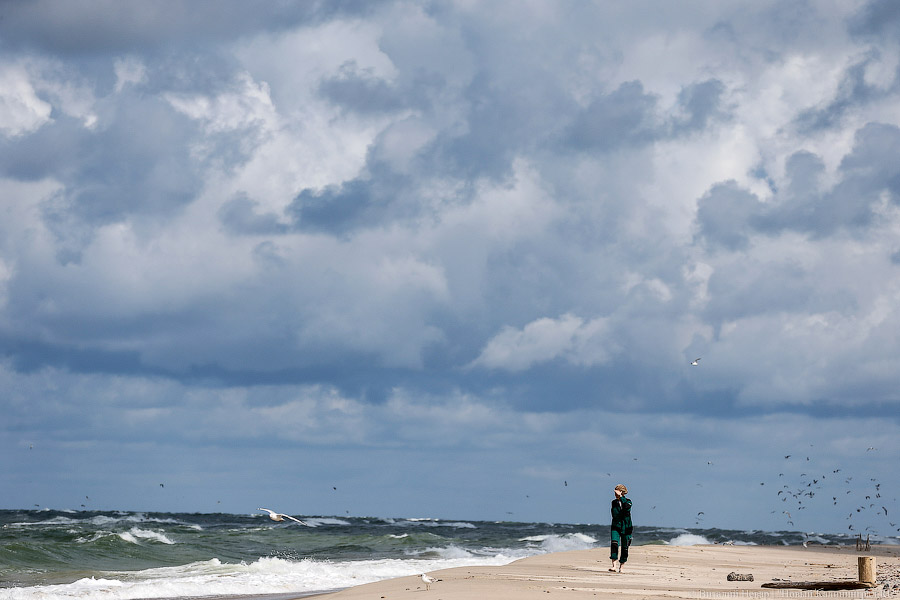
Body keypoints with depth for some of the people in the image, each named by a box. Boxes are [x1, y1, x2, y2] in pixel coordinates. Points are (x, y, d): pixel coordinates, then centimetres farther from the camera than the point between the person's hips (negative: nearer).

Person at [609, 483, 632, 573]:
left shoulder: (627, 501, -2)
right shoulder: (614, 502, 8)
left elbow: (627, 506, -27)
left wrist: (620, 496, -29)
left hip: (626, 527, -1)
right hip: (616, 527, 1)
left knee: (624, 548, 3)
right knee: (614, 543, -21)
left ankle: (621, 567, 18)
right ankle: (614, 566, -26)